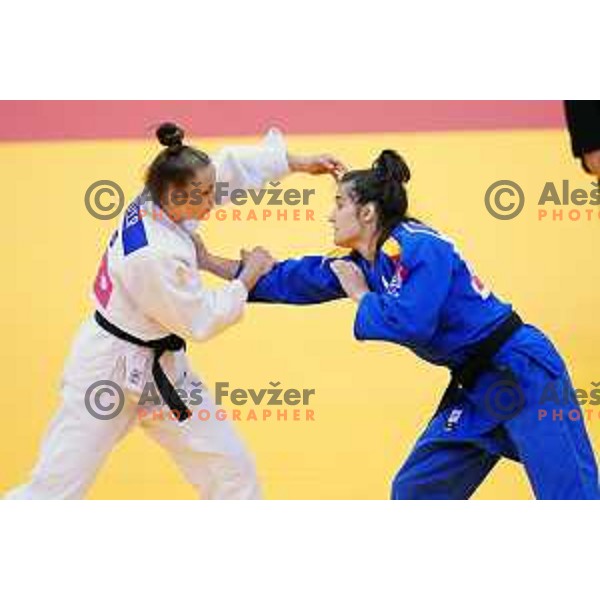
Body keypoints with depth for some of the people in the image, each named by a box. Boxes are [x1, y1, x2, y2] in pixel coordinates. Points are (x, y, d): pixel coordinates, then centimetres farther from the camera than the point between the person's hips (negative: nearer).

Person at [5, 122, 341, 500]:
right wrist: (249, 275, -8)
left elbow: (229, 165, 8)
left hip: (161, 367, 9)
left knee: (231, 469, 11)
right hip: (111, 373, -9)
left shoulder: (154, 203, -7)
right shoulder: (156, 255, -31)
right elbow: (201, 322, -18)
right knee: (58, 486, -3)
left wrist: (296, 163, 7)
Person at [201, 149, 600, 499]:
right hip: (476, 388, 9)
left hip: (521, 374, -9)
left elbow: (411, 323, -29)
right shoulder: (364, 263, 8)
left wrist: (360, 296, -13)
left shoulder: (420, 247, -18)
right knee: (414, 491, 13)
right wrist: (213, 263, 14)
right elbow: (292, 280, 14)